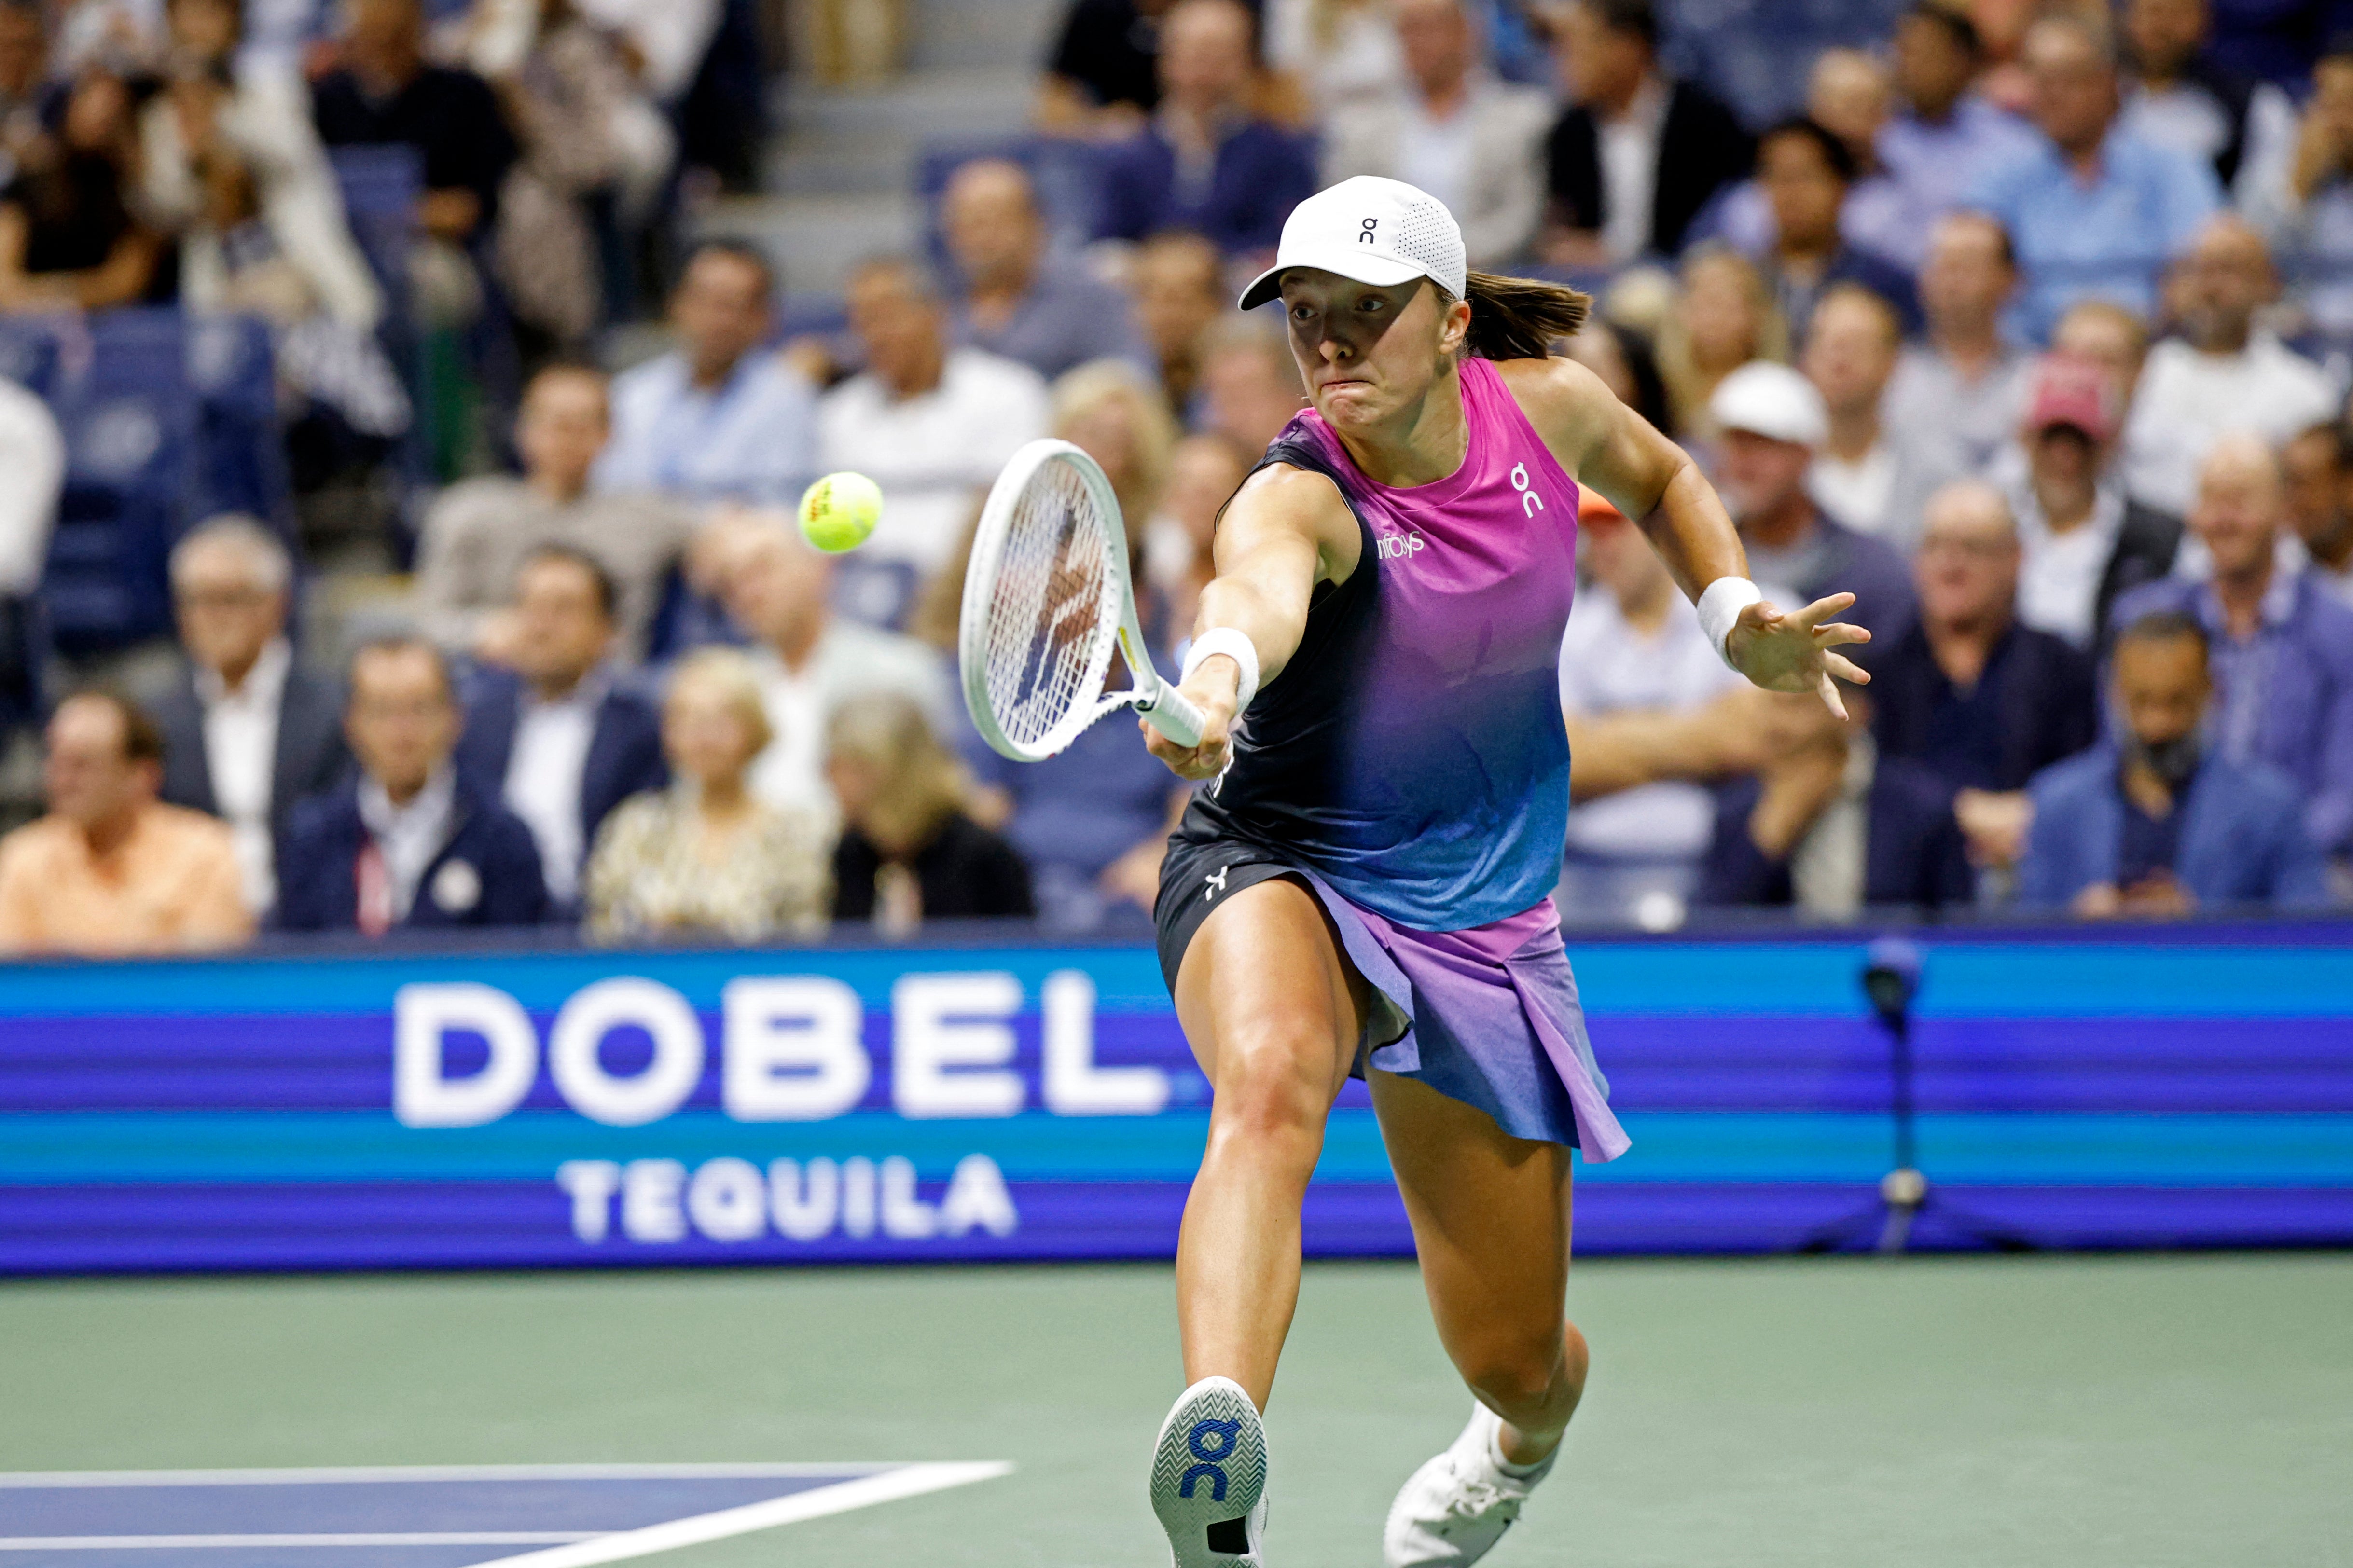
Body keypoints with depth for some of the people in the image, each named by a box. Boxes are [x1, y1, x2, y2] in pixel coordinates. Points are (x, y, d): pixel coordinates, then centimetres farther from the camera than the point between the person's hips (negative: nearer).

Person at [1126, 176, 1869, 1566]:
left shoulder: (1545, 407, -8)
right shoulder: (1301, 498, -23)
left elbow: (1664, 478, 17)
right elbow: (1257, 587, -49)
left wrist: (1739, 616, 1)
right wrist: (1214, 679, -72)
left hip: (1486, 915, 4)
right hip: (1282, 873, -4)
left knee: (1516, 1361, 10)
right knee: (1271, 1080, -42)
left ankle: (1526, 1434, 50)